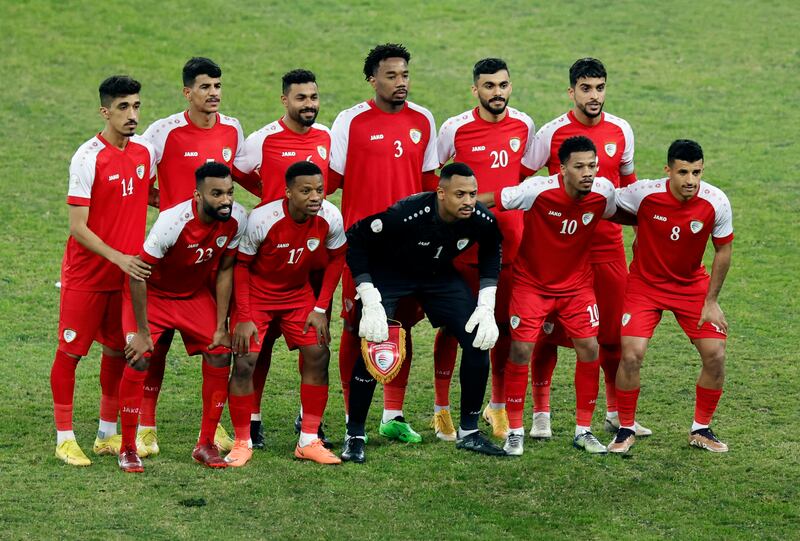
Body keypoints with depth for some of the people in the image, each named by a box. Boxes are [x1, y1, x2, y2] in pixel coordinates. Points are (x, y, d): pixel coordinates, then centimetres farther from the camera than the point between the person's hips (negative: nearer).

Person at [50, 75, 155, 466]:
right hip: (86, 275, -6)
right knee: (70, 351, 2)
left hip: (128, 272, 6)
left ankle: (107, 434, 23)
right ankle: (64, 438, 11)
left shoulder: (145, 151, 3)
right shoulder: (88, 158, -17)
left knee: (118, 351, 11)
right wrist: (119, 258, -25)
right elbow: (78, 227, -17)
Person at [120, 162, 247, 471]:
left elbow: (224, 271, -4)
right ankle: (128, 449, -4)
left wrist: (221, 326, -5)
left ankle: (206, 445, 6)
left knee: (220, 354, -8)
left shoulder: (237, 220, -19)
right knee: (138, 360, -18)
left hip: (196, 293, 5)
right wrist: (142, 332, -21)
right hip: (152, 292, -5)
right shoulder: (172, 222, -34)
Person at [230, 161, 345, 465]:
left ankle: (309, 441, 5)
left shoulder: (331, 218, -20)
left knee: (318, 355, -6)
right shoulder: (262, 219, -29)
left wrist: (320, 308, -5)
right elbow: (241, 264, -16)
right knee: (244, 361, -13)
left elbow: (336, 259, -1)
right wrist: (243, 318, -18)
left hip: (298, 292, 4)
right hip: (256, 293, -3)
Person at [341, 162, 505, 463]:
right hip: (388, 272, -4)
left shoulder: (482, 221, -23)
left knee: (480, 341, -6)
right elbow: (356, 240, -24)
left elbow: (491, 254, 1)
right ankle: (355, 436, 0)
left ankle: (469, 433, 9)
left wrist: (486, 307, -8)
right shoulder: (405, 214, -37)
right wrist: (371, 303, -27)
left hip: (440, 275, 4)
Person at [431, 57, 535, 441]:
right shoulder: (455, 128, -7)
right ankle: (441, 408, 12)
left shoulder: (524, 126, 3)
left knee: (504, 326, 9)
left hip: (509, 243, 3)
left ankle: (498, 406, 23)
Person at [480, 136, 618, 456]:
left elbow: (614, 214, 10)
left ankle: (583, 430, 10)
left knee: (589, 349, -5)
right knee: (521, 349, -10)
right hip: (531, 282, -3)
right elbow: (484, 201, -17)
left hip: (576, 282, 3)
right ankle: (515, 432, 4)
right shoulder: (538, 190, -26)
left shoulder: (604, 192, -14)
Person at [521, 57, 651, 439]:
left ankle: (616, 413, 19)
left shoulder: (620, 131, 4)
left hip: (607, 243, 3)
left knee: (614, 330, 5)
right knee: (548, 329, -1)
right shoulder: (552, 133, -7)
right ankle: (541, 414, 11)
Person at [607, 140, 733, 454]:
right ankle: (626, 430, 5)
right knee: (631, 355, -15)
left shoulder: (716, 202, -20)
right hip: (645, 283, -2)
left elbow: (723, 250, -5)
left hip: (692, 285, 2)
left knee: (715, 355, -6)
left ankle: (701, 430, 15)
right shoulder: (644, 193, -24)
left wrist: (711, 302, -5)